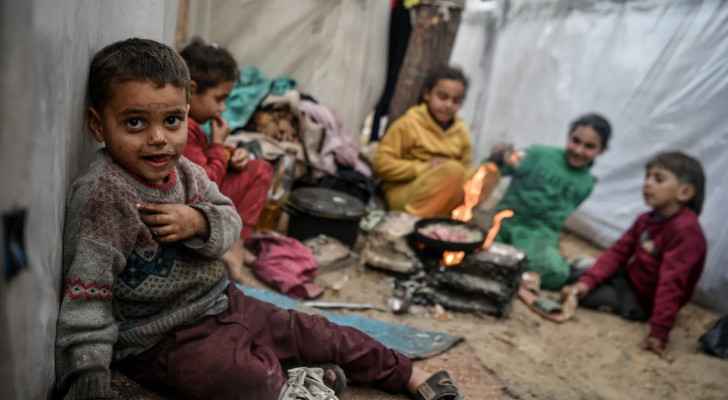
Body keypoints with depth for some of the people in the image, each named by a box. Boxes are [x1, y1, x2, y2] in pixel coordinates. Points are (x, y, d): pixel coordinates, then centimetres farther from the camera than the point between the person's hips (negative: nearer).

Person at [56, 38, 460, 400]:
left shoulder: (182, 170, -1)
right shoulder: (101, 195, -24)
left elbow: (229, 220, 4)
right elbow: (86, 300, -25)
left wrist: (197, 223, -20)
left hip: (218, 302, 7)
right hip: (160, 338, -7)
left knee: (315, 333, 11)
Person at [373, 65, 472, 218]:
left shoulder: (461, 132, 9)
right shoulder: (409, 123, -5)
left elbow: (464, 171, 14)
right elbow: (382, 164, -9)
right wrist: (422, 168, -18)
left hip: (443, 203, 5)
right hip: (403, 195, -5)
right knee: (453, 169, -30)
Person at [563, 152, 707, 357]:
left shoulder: (686, 230, -29)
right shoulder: (646, 220, 0)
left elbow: (671, 283, -34)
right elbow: (618, 252, -1)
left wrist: (658, 332, -35)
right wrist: (587, 281, -14)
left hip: (642, 301, -8)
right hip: (628, 278, 8)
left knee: (583, 295, -17)